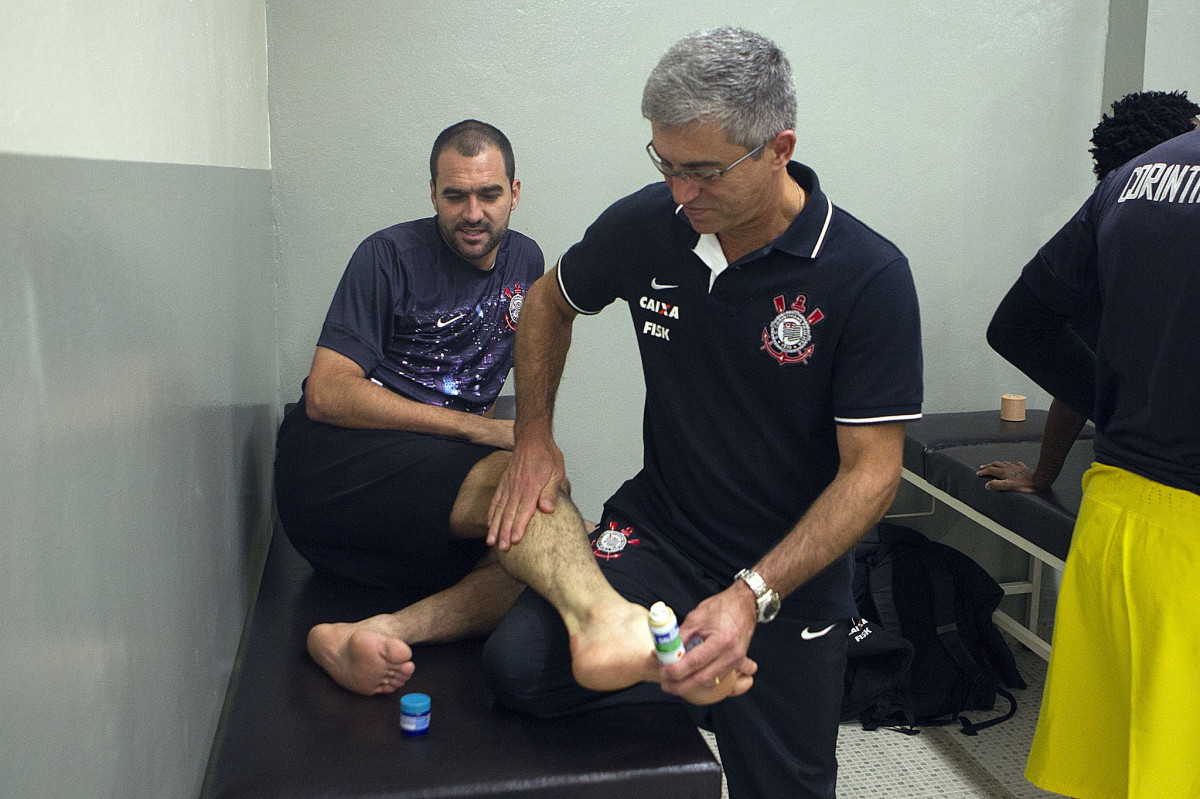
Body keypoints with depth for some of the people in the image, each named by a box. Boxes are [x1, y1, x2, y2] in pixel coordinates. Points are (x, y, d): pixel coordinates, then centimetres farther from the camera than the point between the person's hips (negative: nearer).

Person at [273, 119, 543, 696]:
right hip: (334, 457, -5)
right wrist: (476, 427, -13)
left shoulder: (525, 261, 16)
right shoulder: (391, 256, -2)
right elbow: (327, 394, -11)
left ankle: (366, 636, -42)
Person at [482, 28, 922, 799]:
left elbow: (873, 468, -16)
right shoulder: (647, 224, -6)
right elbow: (551, 301, 13)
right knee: (521, 664, -23)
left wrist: (754, 594, -27)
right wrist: (534, 434, 1)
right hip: (654, 536, 2)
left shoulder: (869, 276, -16)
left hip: (792, 587, -1)